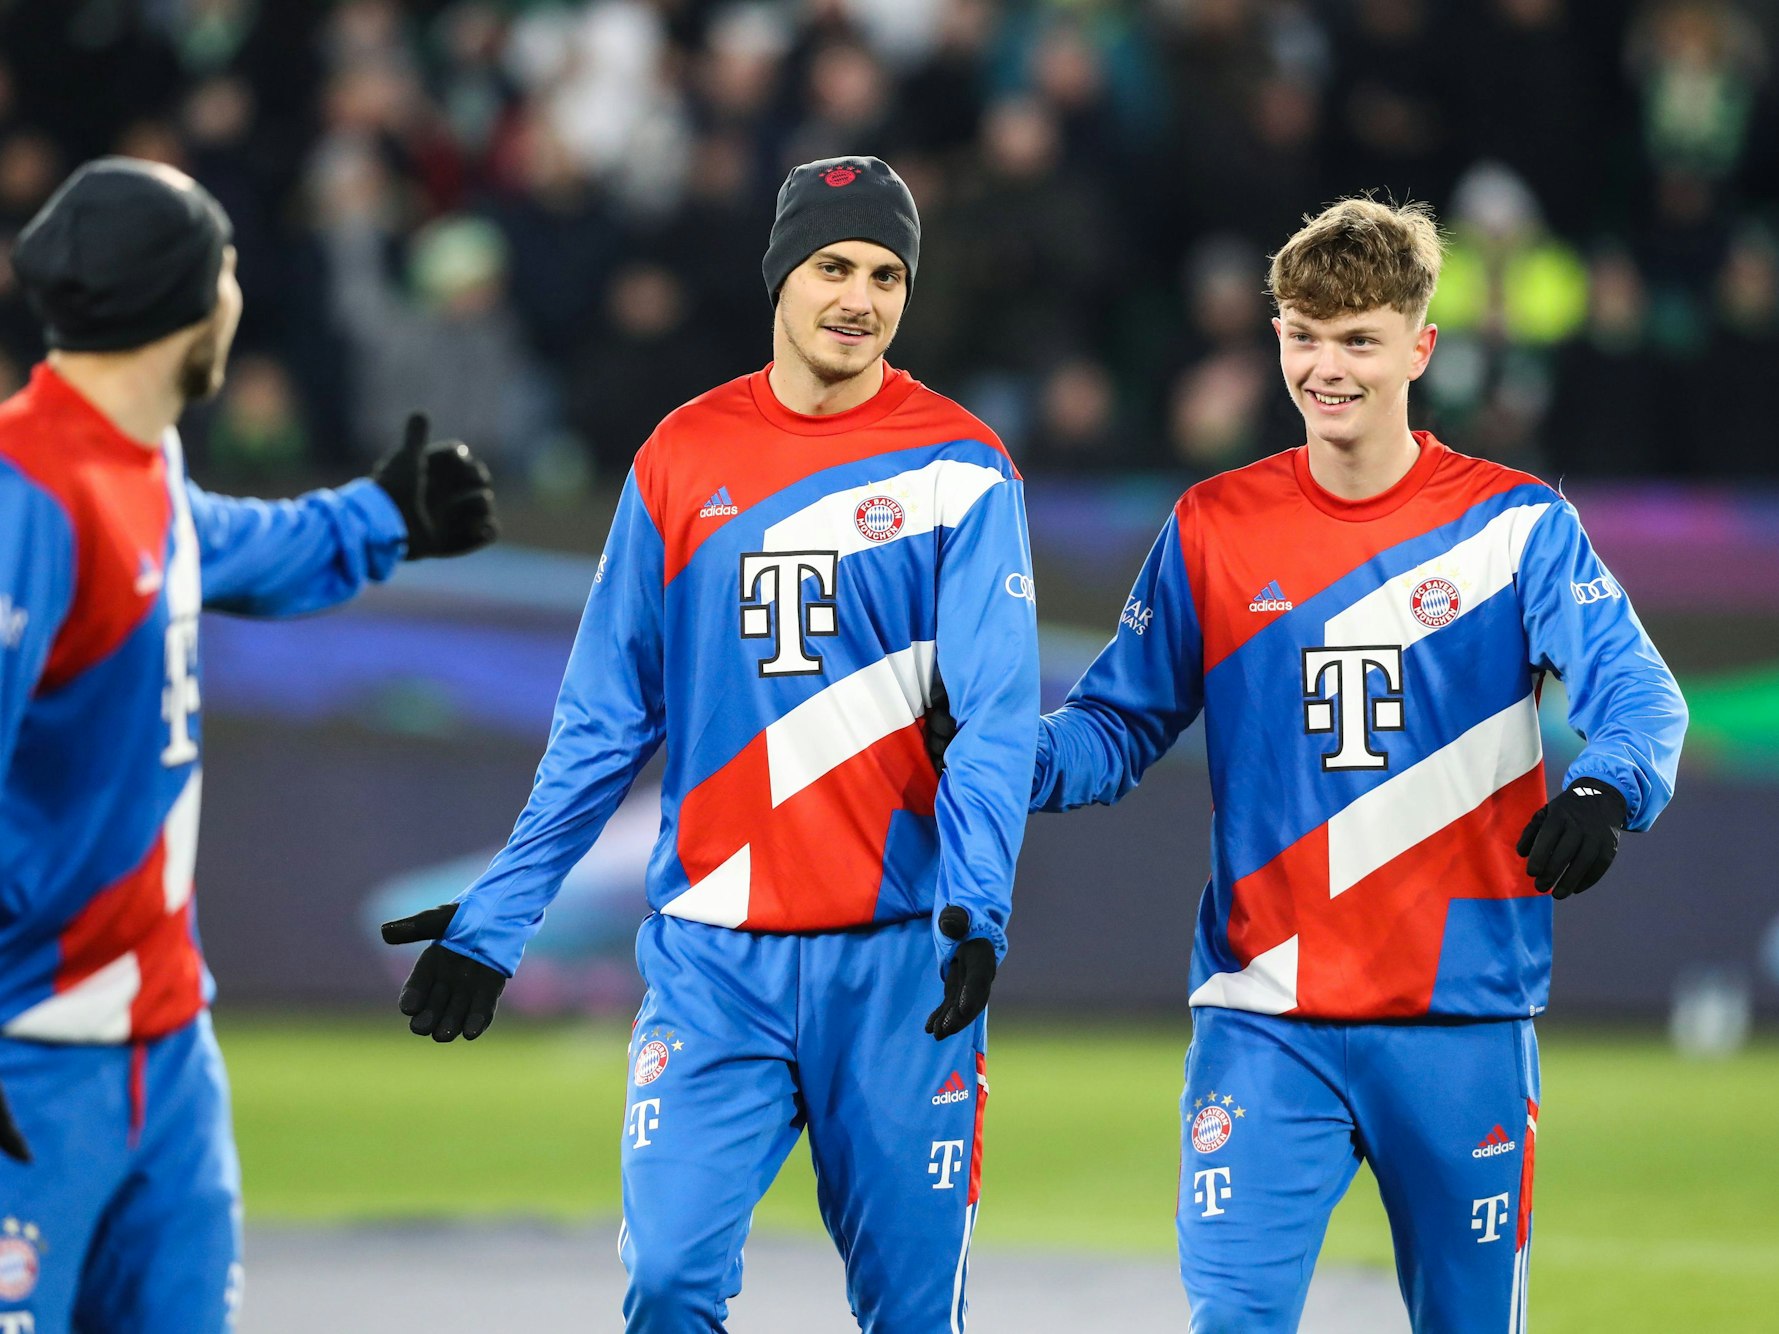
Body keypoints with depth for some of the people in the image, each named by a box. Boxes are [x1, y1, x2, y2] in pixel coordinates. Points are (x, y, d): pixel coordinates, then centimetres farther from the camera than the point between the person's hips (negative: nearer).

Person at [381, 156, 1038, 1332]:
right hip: (715, 958, 2)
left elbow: (995, 713, -8)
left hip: (900, 956, -2)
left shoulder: (959, 466, 0)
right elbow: (604, 725, 11)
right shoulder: (681, 462, 7)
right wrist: (496, 919, 5)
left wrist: (976, 904, -24)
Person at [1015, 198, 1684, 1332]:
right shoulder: (1214, 531, 6)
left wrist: (1604, 788, -34)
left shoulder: (1516, 524, 0)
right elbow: (1123, 724, 9)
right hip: (1266, 1019, 1)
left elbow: (1639, 694, -12)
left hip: (1463, 1022, -1)